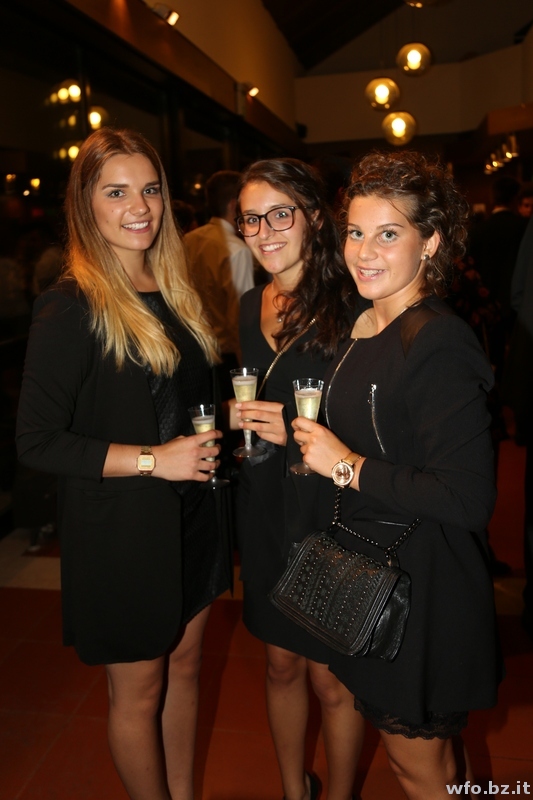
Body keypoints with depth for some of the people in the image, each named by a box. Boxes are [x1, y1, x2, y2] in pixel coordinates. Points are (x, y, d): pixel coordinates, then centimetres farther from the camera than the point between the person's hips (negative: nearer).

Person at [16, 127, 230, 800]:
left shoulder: (172, 292, 7)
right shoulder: (71, 308, -16)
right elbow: (37, 442, -18)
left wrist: (220, 421, 0)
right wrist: (152, 459, -22)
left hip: (189, 517, 7)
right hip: (120, 530, -7)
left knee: (183, 666, 22)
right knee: (139, 690, 13)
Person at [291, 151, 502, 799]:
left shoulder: (439, 344, -23)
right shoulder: (361, 327, 3)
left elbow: (468, 497, -27)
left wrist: (349, 467, -22)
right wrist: (296, 433, 6)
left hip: (422, 589, -8)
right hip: (365, 572, 8)